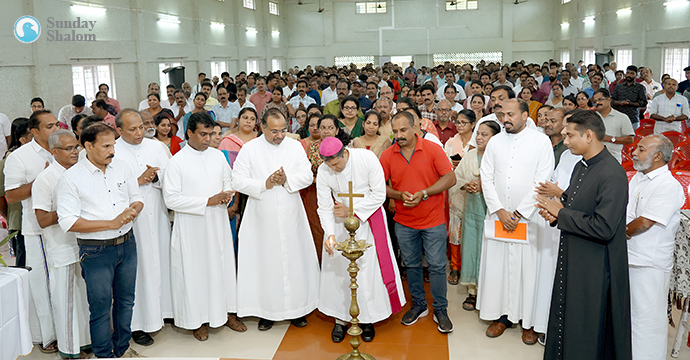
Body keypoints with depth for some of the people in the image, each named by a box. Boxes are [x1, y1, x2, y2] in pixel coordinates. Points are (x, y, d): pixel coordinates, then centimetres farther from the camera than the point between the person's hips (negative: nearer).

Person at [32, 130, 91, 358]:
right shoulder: (45, 179, -13)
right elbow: (43, 220, -18)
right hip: (62, 248, -6)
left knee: (87, 294, 16)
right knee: (65, 299, 5)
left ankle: (87, 338, 32)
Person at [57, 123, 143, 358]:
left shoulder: (121, 167, 3)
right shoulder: (71, 178, -11)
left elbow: (137, 198, 13)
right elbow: (68, 222, -17)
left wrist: (132, 211, -12)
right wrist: (112, 223, -20)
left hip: (127, 244, 5)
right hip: (96, 251, -5)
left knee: (126, 301, 17)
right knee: (101, 307, 5)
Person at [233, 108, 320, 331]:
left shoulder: (295, 146, 4)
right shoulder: (249, 149, -2)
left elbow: (307, 176, 0)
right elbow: (238, 181, -7)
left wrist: (287, 180, -17)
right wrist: (265, 184, -18)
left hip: (291, 216, 2)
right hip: (262, 218, -1)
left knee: (295, 259, 7)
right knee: (265, 261, 4)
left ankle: (297, 307, 21)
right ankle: (267, 310, 17)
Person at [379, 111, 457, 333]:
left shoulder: (433, 149, -8)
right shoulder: (388, 155, -2)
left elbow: (450, 178, -10)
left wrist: (423, 194, -19)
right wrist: (399, 195, -17)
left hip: (433, 220, -2)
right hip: (404, 222, 3)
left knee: (437, 266, 2)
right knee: (411, 265, 14)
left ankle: (440, 310, 18)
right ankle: (418, 305, 31)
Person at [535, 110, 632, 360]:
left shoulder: (612, 175, -22)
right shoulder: (581, 167, 8)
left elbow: (604, 228, -27)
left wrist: (561, 212, -19)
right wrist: (555, 212, -4)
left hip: (594, 269, -9)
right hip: (571, 260, 9)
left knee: (587, 335, 7)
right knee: (566, 320, 21)